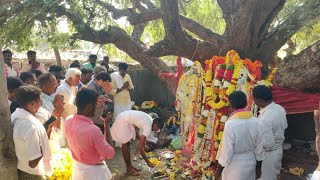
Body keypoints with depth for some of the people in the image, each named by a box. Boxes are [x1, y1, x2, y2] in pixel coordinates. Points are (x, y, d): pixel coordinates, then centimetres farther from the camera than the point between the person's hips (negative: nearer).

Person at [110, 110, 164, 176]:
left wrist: (140, 139, 14)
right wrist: (148, 162, -12)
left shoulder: (148, 119, 6)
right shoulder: (148, 127, -19)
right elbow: (140, 146, -19)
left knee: (127, 144, 16)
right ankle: (129, 169, 13)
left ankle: (130, 166, 26)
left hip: (124, 118, 10)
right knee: (125, 145, 0)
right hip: (122, 122, -10)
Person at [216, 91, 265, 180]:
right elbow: (259, 146, -1)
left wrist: (222, 164, -4)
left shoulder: (230, 124, -27)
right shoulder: (256, 122, -11)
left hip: (235, 166, -4)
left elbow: (227, 150, -20)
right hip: (250, 163, 5)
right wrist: (258, 159, 15)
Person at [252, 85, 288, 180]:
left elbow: (268, 144, -30)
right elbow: (285, 126, 10)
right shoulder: (280, 108, -7)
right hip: (279, 149, 8)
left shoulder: (265, 118, -34)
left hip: (270, 154, -8)